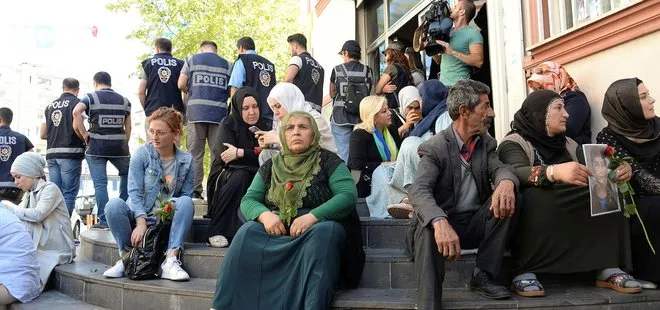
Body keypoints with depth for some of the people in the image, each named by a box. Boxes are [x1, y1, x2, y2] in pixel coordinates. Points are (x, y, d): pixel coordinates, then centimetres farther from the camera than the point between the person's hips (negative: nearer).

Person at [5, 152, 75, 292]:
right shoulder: (30, 194, 17)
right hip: (39, 248, 8)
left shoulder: (50, 189, -8)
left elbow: (38, 214, -22)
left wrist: (11, 208, -12)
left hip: (56, 250, -8)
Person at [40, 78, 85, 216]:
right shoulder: (77, 103, -2)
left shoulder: (50, 105, 17)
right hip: (70, 153, -6)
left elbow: (42, 134, 15)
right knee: (69, 193, -4)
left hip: (52, 153, 6)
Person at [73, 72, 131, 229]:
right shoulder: (124, 100, 12)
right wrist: (124, 144, 13)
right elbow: (128, 126, 8)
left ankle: (104, 221, -3)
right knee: (127, 175, 21)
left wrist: (84, 135, -9)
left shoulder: (91, 97, 3)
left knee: (100, 183, 0)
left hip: (96, 147, -2)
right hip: (119, 146, 2)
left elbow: (76, 111, -16)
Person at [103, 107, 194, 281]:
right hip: (139, 215, 0)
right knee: (114, 204, -29)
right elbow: (134, 193, -10)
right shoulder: (142, 154, -3)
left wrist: (172, 206, -22)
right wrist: (141, 222, -24)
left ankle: (171, 259, -33)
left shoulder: (186, 161, 2)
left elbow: (187, 195, 1)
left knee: (185, 202, -29)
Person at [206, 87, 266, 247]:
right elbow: (229, 155, -17)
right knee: (240, 176, -36)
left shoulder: (263, 126, 6)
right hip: (225, 176, -3)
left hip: (254, 177, 3)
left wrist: (240, 153, -17)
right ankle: (216, 232, -33)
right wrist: (256, 152, -23)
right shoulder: (228, 124, -4)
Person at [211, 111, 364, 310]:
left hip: (318, 228, -3)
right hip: (276, 231, 3)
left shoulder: (328, 160, 3)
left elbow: (348, 195, -10)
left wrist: (312, 216, -24)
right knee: (248, 231, -25)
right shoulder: (271, 167, 14)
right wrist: (265, 215, -17)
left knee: (323, 232, -36)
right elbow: (248, 200, 8)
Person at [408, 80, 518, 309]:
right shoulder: (435, 147, -12)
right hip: (445, 224, -5)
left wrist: (506, 182, -35)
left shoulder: (487, 143, 9)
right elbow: (419, 191, -26)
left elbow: (500, 168, -7)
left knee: (509, 198, -21)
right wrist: (440, 222, -47)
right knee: (428, 228, -38)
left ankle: (483, 275, -14)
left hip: (477, 223, 5)